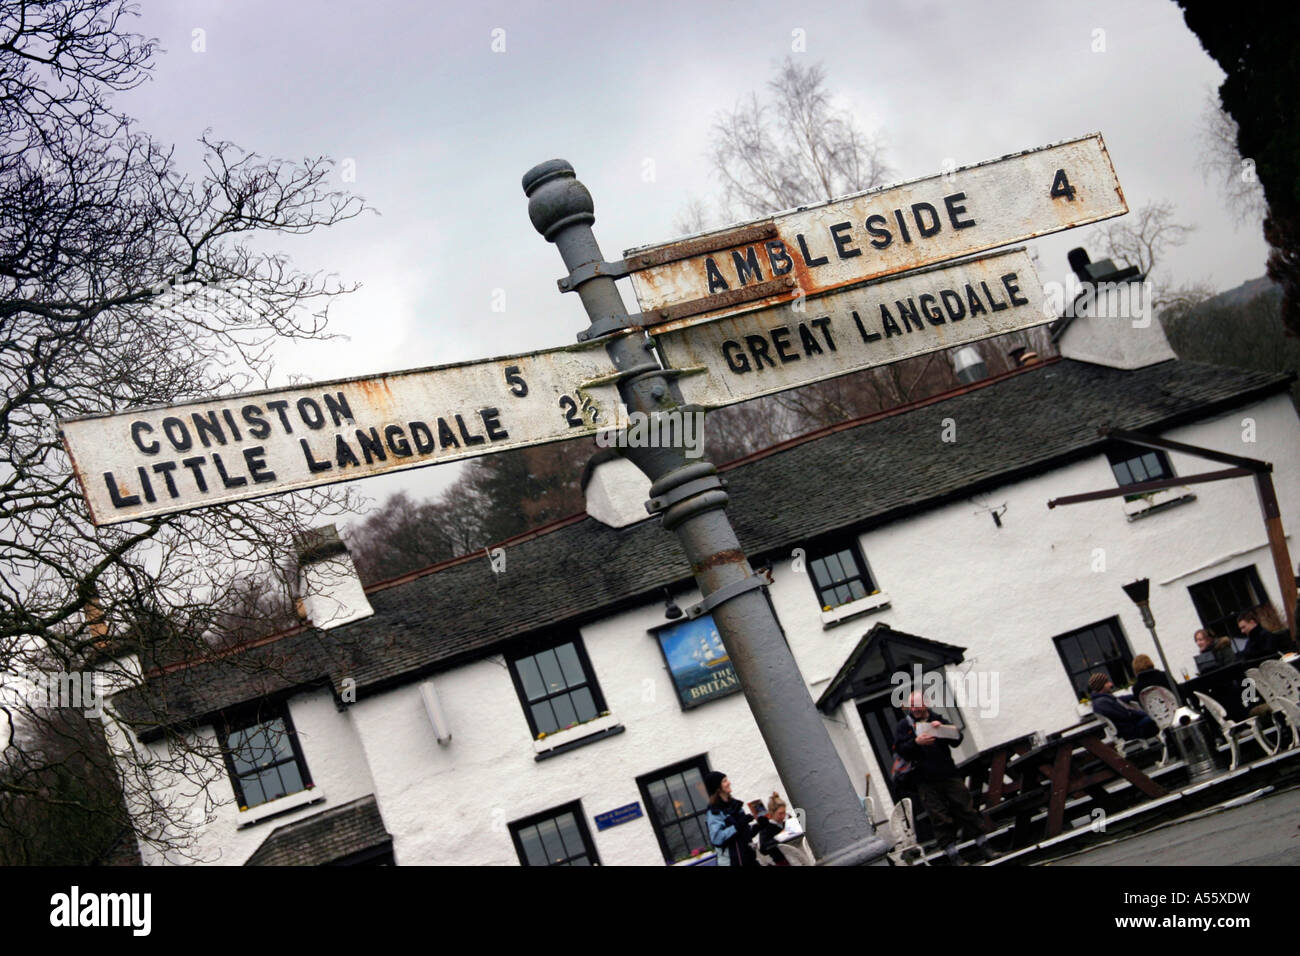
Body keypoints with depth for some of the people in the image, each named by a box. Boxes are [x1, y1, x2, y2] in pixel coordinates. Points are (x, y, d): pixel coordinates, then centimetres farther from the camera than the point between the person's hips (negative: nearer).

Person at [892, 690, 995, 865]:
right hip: (925, 781, -2)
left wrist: (942, 728, -12)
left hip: (948, 774, 2)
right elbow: (900, 749, -3)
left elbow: (957, 740, 6)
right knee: (939, 817, -5)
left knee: (965, 807, 1)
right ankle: (952, 854, -1)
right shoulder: (904, 726, 8)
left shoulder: (938, 720, 13)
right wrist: (916, 742, -21)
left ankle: (982, 845, 10)